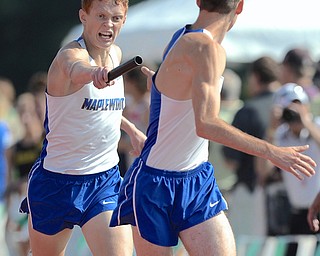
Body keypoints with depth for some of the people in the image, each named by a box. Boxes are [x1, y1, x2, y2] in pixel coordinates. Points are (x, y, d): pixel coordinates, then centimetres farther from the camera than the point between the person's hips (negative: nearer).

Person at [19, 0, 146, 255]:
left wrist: (131, 130, 23)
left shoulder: (116, 54, 4)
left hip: (107, 180, 4)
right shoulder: (70, 54, -19)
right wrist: (94, 72, -69)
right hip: (57, 183, -4)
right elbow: (75, 69, -47)